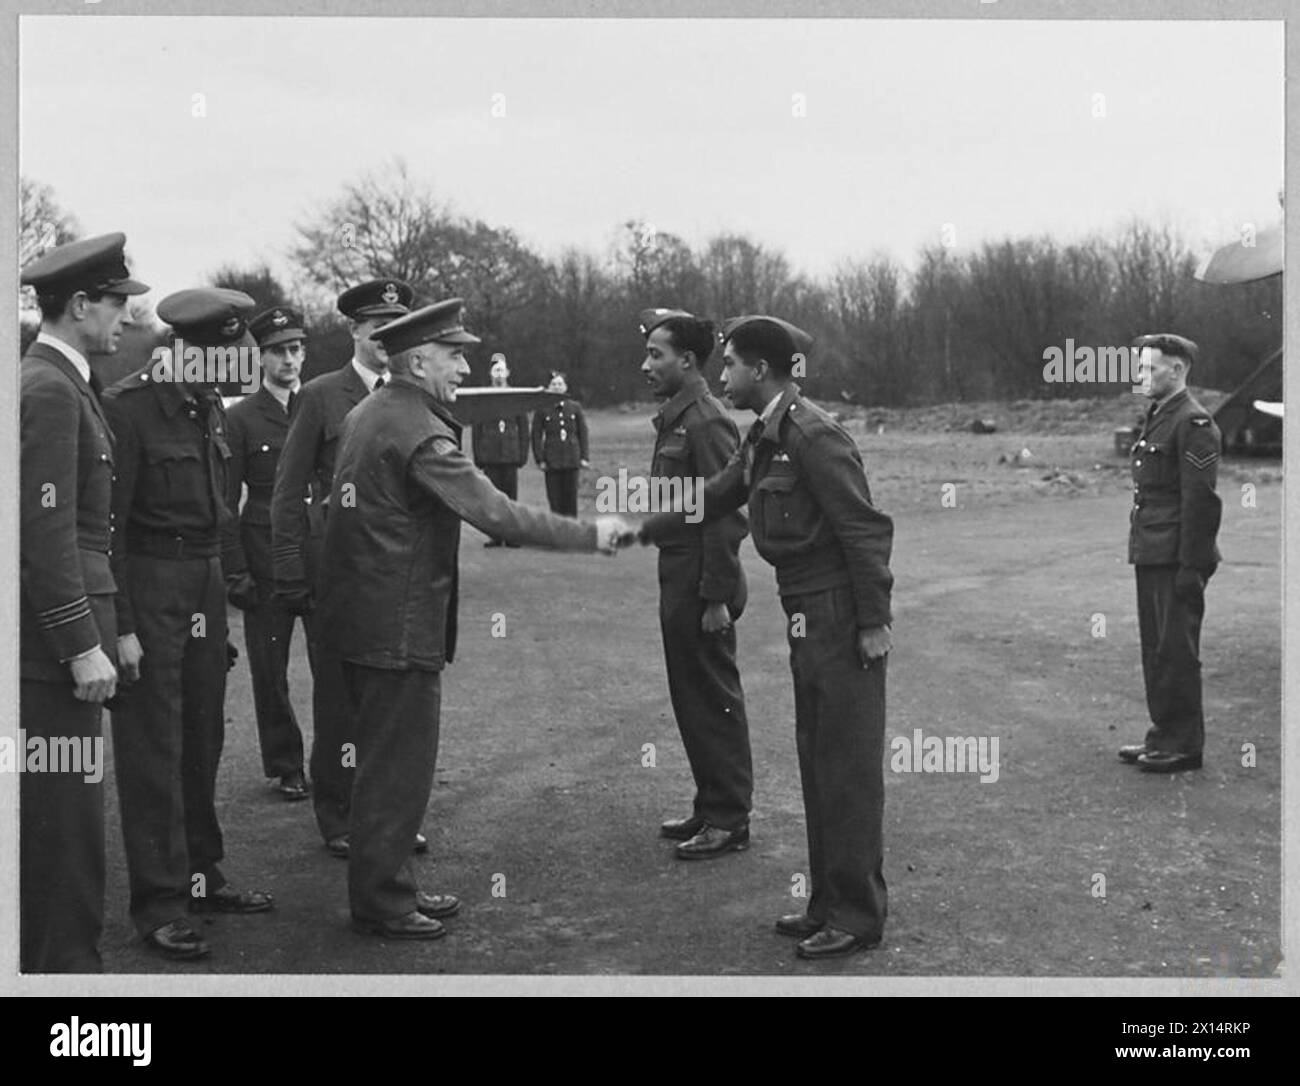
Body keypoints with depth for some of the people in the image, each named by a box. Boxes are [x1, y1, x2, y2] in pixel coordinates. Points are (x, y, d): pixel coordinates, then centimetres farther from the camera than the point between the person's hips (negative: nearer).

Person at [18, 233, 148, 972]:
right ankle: (68, 964, 4)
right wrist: (83, 646, -20)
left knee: (61, 814, 15)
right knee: (67, 816, -4)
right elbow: (45, 532, -20)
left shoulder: (66, 384, 16)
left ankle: (46, 957, 25)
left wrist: (114, 628, 20)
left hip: (68, 639, 10)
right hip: (52, 650, -10)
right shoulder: (46, 390, -14)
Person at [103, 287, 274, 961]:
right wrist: (119, 625, -17)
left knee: (202, 739, 13)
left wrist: (223, 588, 16)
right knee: (153, 747, -3)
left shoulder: (210, 408, 12)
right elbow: (106, 522, -15)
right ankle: (158, 903, 4)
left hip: (205, 582, 8)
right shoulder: (127, 406, -13)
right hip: (149, 584, -8)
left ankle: (199, 876, 25)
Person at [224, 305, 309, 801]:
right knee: (269, 670, 5)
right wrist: (234, 572, -5)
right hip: (265, 562, -1)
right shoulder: (241, 418, 2)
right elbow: (224, 503, 1)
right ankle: (286, 767, 19)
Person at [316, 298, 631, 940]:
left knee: (386, 760, 18)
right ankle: (380, 903, 11)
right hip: (399, 628, -10)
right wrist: (591, 535, -15)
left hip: (361, 616, 10)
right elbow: (498, 515, -23)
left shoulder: (366, 415, 10)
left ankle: (388, 886, 29)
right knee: (399, 769, 1)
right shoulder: (420, 434, -20)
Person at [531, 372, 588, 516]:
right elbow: (536, 435, 2)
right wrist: (540, 460, -4)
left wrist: (584, 457, 3)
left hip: (572, 459, 1)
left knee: (571, 496, 1)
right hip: (552, 460, -1)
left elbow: (583, 433, 9)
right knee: (554, 497, -1)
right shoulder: (541, 409, 1)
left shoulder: (575, 407, 7)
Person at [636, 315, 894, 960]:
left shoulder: (814, 437, -18)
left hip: (843, 619, -10)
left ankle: (858, 916, 8)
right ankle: (829, 903, 26)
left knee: (848, 768, -2)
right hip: (807, 618, 10)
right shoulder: (764, 439, 11)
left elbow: (865, 528, -19)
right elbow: (713, 500, 22)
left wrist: (873, 623, -19)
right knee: (817, 763, 15)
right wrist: (641, 532, 20)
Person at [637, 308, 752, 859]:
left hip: (702, 590, -10)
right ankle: (709, 807, 28)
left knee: (714, 700, 0)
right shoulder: (673, 419, 12)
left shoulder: (707, 423, -18)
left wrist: (716, 599, -21)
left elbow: (725, 516, -21)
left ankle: (729, 820, 10)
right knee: (690, 698, 16)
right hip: (678, 585, 10)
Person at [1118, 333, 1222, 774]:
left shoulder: (1193, 423, -13)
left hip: (1176, 560, -9)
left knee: (1176, 652, -3)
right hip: (1151, 556, 9)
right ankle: (1164, 734, 24)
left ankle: (1184, 745, 5)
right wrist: (1142, 552, 17)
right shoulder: (1156, 418, 16)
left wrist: (1192, 567, -20)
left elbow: (1201, 501, -18)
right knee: (1156, 649, 14)